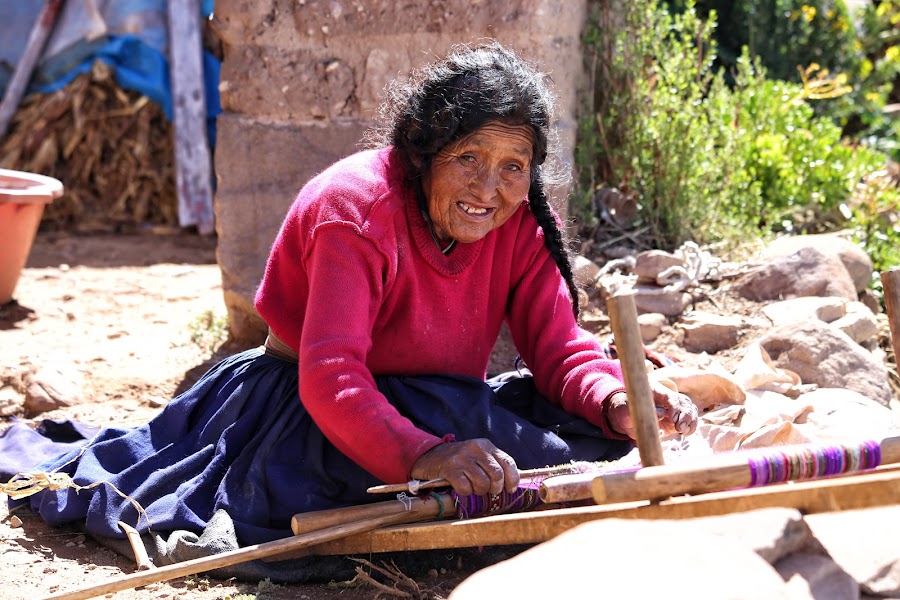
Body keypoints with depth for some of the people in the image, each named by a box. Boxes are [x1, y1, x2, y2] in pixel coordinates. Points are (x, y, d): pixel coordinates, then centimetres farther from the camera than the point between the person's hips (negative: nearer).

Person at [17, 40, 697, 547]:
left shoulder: (517, 224, -7)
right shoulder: (358, 208, -28)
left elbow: (560, 347, -12)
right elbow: (329, 373, -40)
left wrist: (617, 404, -37)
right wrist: (423, 457, -58)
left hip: (435, 409, 8)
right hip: (305, 408, -8)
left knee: (583, 422, -14)